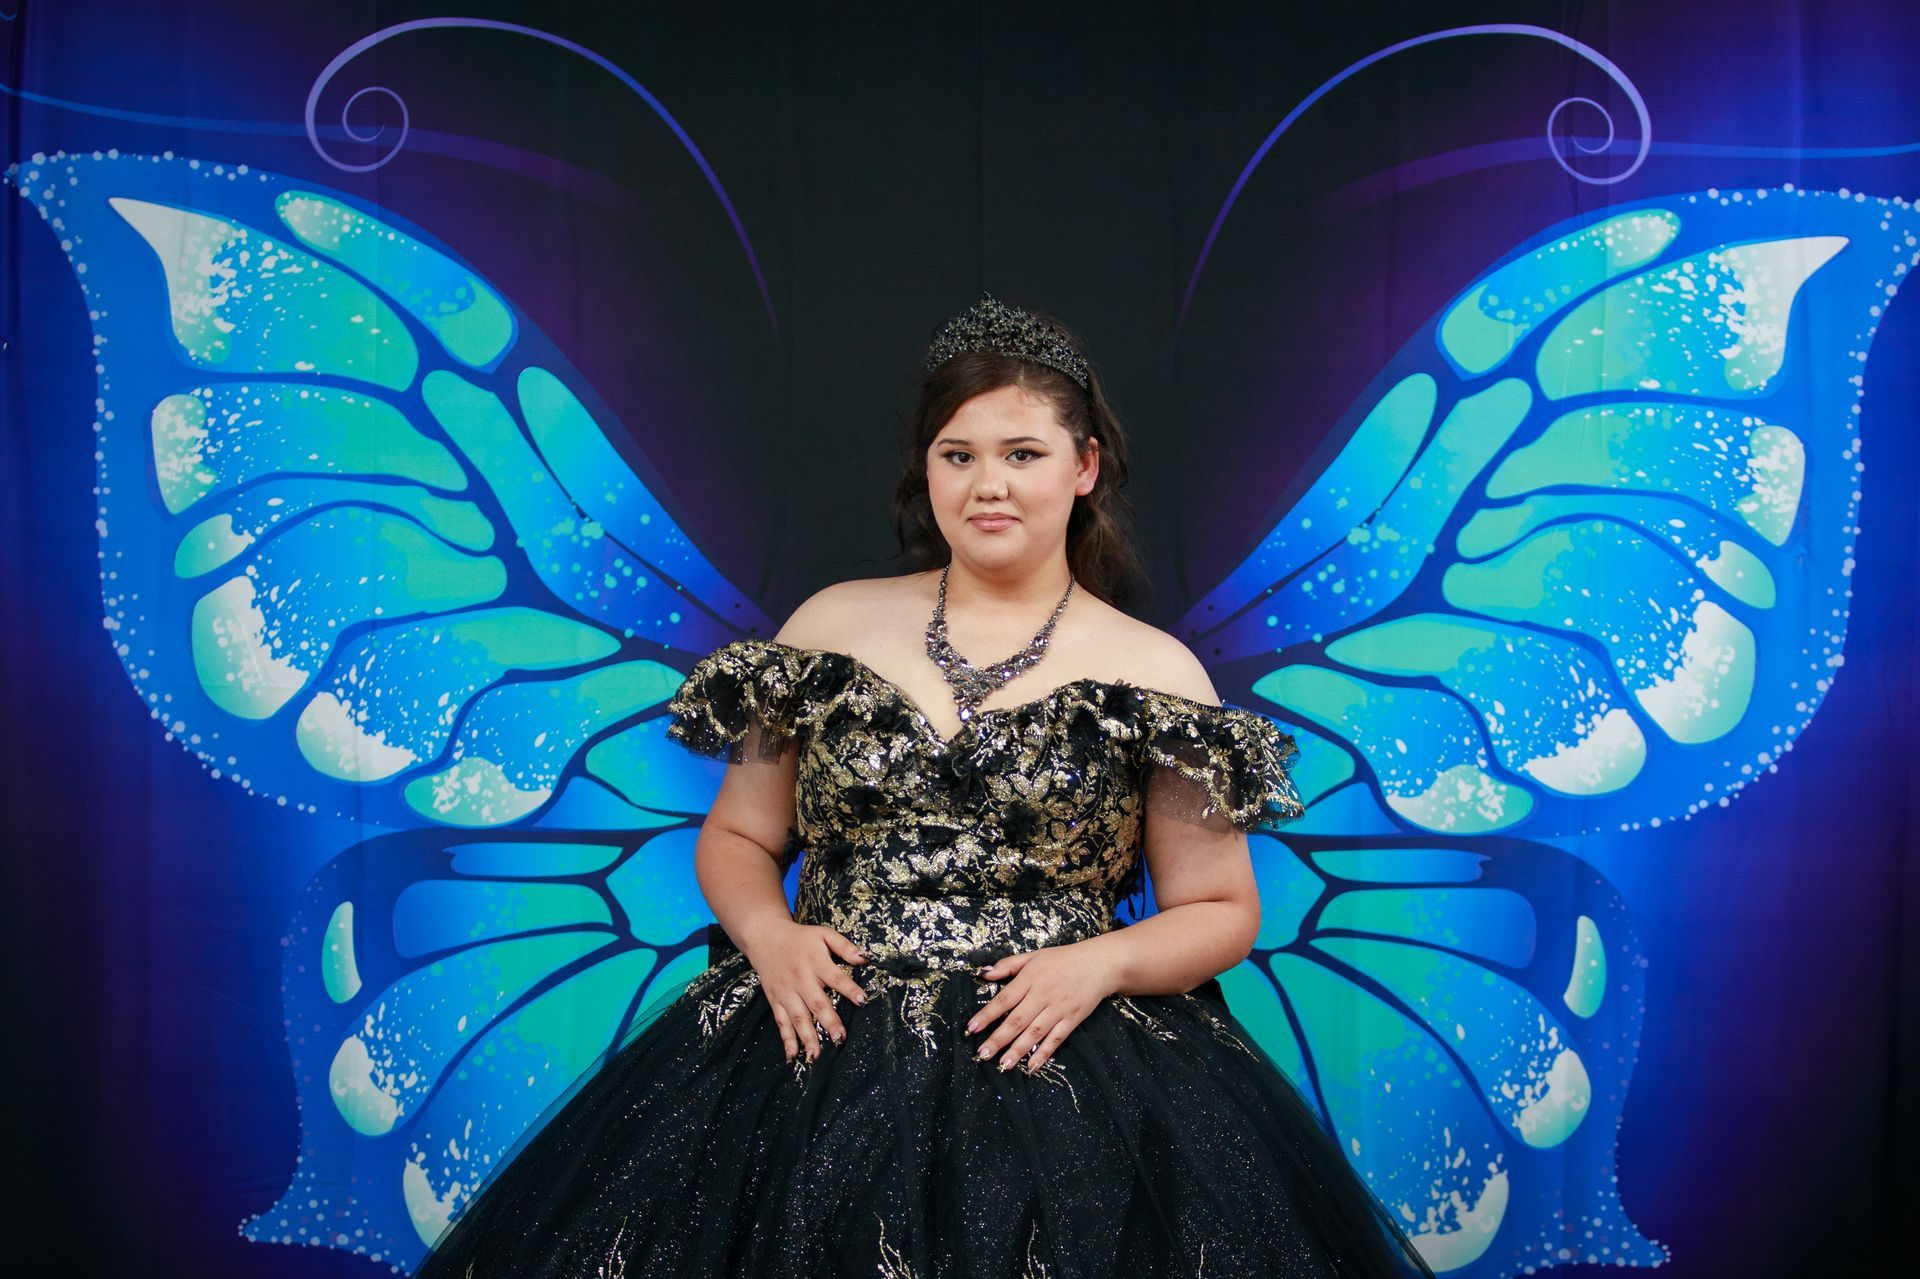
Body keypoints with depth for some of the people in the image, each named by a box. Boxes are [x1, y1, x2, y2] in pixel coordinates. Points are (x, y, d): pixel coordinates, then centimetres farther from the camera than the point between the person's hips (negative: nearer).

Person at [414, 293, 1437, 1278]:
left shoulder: (1155, 673, 4)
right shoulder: (832, 626, 10)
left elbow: (1221, 914, 8)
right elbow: (736, 839, 16)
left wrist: (1104, 961, -11)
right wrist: (768, 932, -5)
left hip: (1059, 1059, -1)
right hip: (820, 1048, 1)